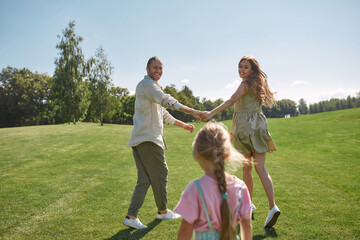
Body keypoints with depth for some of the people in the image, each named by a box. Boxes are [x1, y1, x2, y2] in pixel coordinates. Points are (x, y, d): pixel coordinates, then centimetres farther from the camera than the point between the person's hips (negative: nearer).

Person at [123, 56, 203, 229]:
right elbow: (167, 101, -22)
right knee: (160, 173, 4)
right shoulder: (146, 84, -7)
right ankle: (163, 211, 20)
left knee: (145, 178, 7)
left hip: (141, 139, 10)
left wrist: (183, 125, 28)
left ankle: (131, 216, 6)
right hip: (147, 138, -10)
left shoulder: (153, 87, 27)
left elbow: (164, 114, 31)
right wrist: (192, 112, -24)